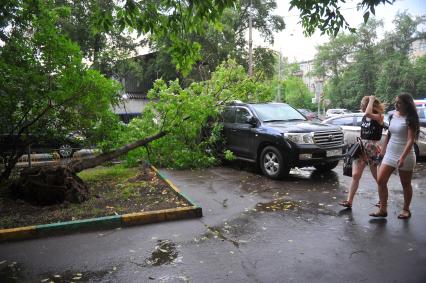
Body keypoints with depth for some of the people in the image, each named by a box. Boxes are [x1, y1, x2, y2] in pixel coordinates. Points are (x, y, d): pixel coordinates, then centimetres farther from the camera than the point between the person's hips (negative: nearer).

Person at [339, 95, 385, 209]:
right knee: (355, 175, -2)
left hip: (373, 149, -5)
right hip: (361, 148, 5)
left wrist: (372, 99, -20)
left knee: (378, 177, 10)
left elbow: (368, 113, -34)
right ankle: (349, 201, -1)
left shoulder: (379, 117, -12)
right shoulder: (364, 117, 7)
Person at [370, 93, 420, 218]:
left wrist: (403, 157, -28)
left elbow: (411, 140, -19)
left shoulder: (410, 119, -11)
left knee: (405, 184, 9)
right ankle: (383, 209, 7)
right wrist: (384, 149, 16)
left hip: (405, 156, -6)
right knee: (380, 180, -1)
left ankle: (406, 210, 26)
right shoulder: (393, 116, 8)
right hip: (390, 154, 6)